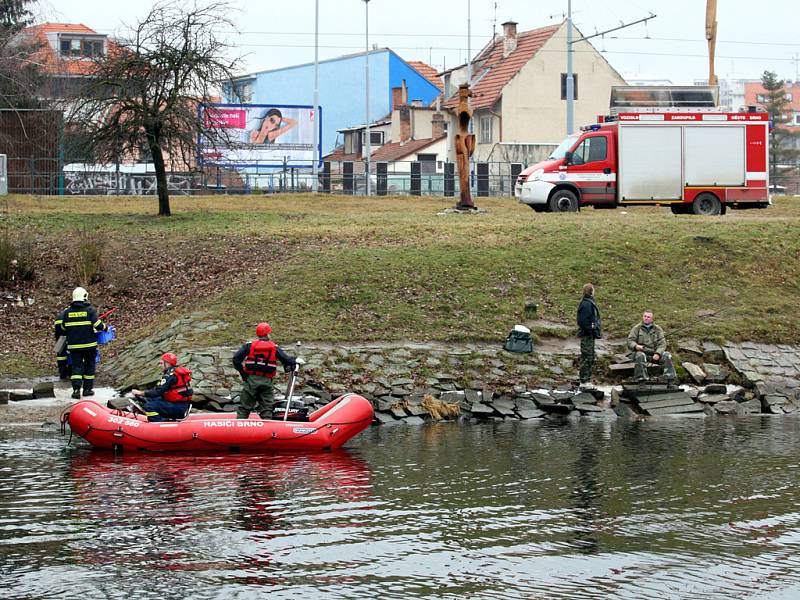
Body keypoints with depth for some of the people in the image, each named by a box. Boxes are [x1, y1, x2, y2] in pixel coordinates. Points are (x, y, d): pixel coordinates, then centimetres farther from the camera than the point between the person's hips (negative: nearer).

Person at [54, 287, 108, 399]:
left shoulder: (67, 311, 4)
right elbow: (97, 324, -12)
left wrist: (67, 333, 25)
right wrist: (105, 328, 7)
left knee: (76, 366, 3)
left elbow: (61, 326, 7)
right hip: (89, 344, -2)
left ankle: (76, 389, -12)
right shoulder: (90, 310, -6)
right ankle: (87, 389, 13)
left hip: (73, 344, 2)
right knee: (89, 366, 12)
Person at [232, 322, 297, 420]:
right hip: (267, 381, 0)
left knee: (244, 408, 6)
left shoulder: (250, 345, 3)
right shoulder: (274, 348, 3)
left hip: (251, 379, 0)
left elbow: (236, 359, -6)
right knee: (267, 409, 8)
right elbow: (287, 360, 0)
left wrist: (242, 372, 1)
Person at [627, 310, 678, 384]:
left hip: (654, 353, 2)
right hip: (642, 351, -2)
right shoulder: (636, 328, 11)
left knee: (667, 355, -23)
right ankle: (641, 380, -42)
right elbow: (630, 341, 2)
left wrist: (658, 353, -17)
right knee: (640, 355, -36)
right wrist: (636, 346, -22)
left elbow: (662, 344, 3)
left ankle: (671, 380, -27)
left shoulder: (658, 329, 13)